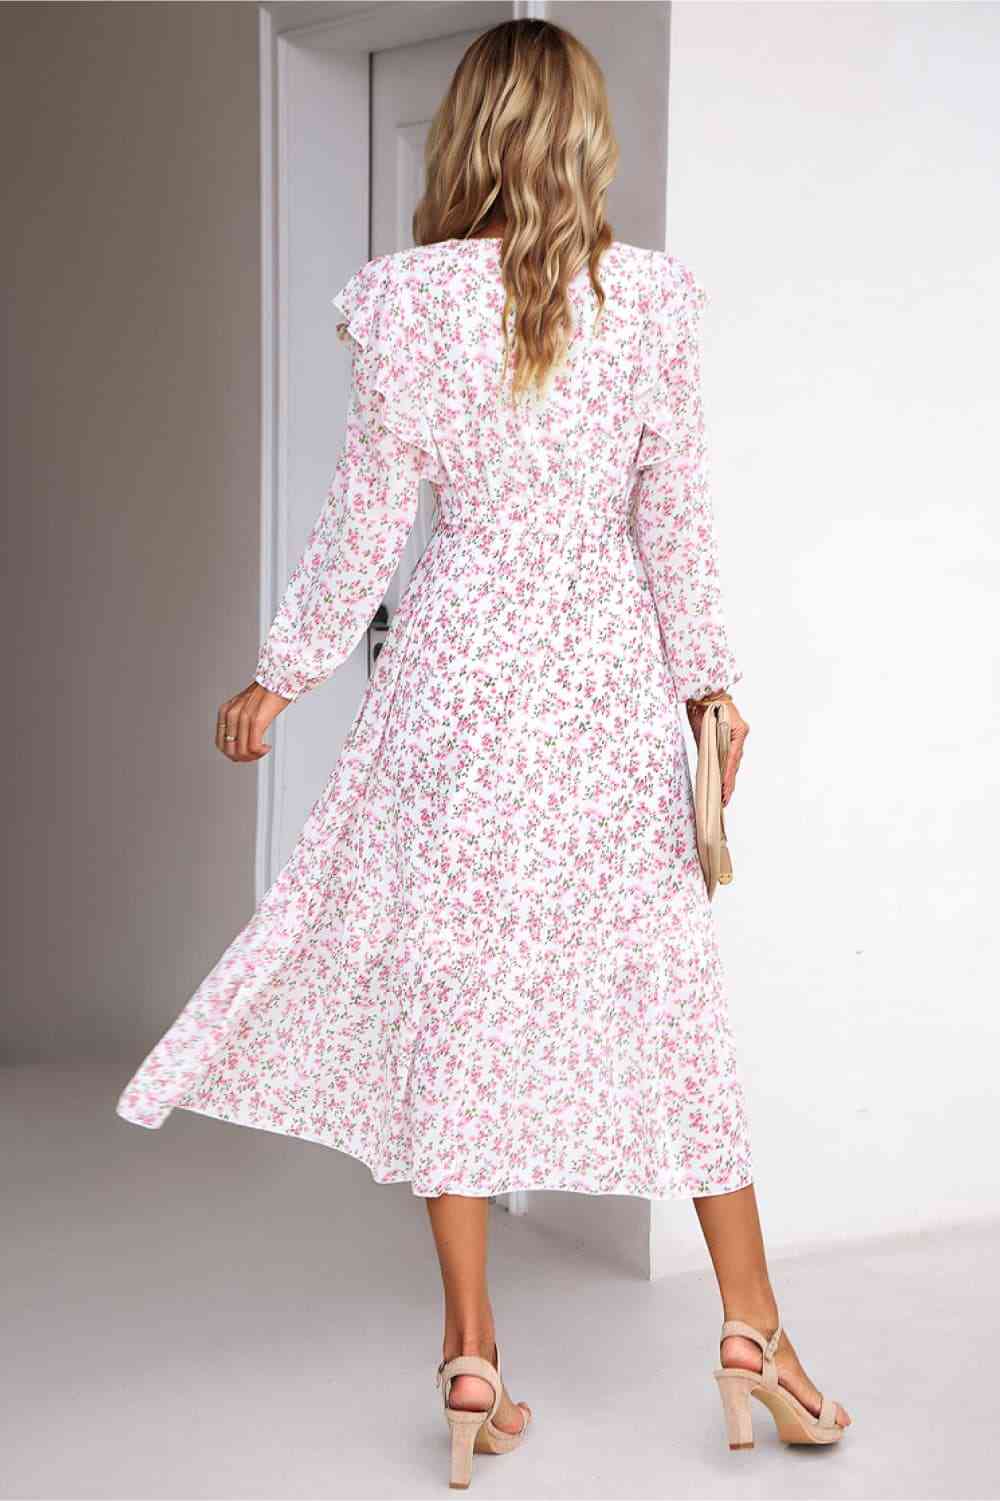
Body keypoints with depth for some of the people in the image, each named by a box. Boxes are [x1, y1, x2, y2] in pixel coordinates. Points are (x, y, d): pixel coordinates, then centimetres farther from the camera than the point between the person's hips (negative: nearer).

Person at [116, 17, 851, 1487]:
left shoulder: (409, 299, -5)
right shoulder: (653, 298, -2)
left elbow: (366, 521, -2)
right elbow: (679, 520, 1)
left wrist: (281, 674, 9)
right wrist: (707, 685, 11)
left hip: (457, 671, -1)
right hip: (611, 679, 1)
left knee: (453, 983, 6)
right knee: (668, 984, 9)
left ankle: (471, 1354, 11)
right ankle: (752, 1329, 14)